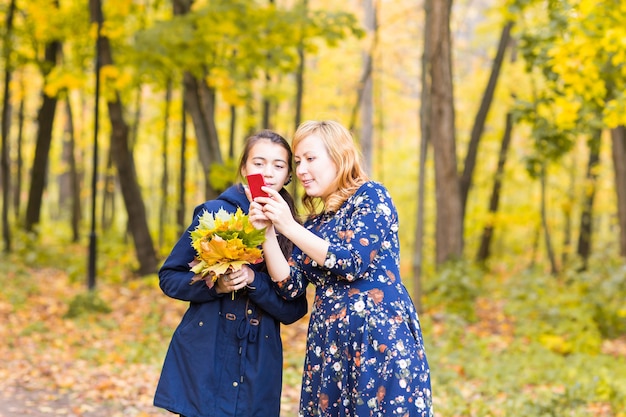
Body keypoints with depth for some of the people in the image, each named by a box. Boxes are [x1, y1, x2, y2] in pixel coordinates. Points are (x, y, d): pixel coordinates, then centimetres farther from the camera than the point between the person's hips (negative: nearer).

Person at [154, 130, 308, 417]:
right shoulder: (215, 212, -3)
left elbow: (294, 309, 0)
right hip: (204, 362, -2)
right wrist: (214, 285, -17)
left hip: (258, 369, 2)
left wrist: (253, 281, -16)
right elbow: (169, 277, 1)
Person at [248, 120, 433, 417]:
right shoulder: (314, 222, 16)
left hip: (382, 338, -6)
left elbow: (353, 263, -15)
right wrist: (267, 233, -2)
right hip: (329, 344, 6)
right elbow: (290, 287, 9)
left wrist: (289, 227, -12)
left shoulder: (370, 196, -2)